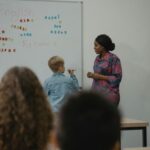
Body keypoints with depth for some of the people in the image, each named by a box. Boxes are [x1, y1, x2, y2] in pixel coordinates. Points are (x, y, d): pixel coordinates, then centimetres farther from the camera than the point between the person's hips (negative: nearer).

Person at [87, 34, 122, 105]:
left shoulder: (114, 59, -10)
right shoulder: (97, 58, 12)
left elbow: (117, 78, -13)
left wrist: (100, 76, -16)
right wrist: (92, 75, 2)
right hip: (96, 93, 6)